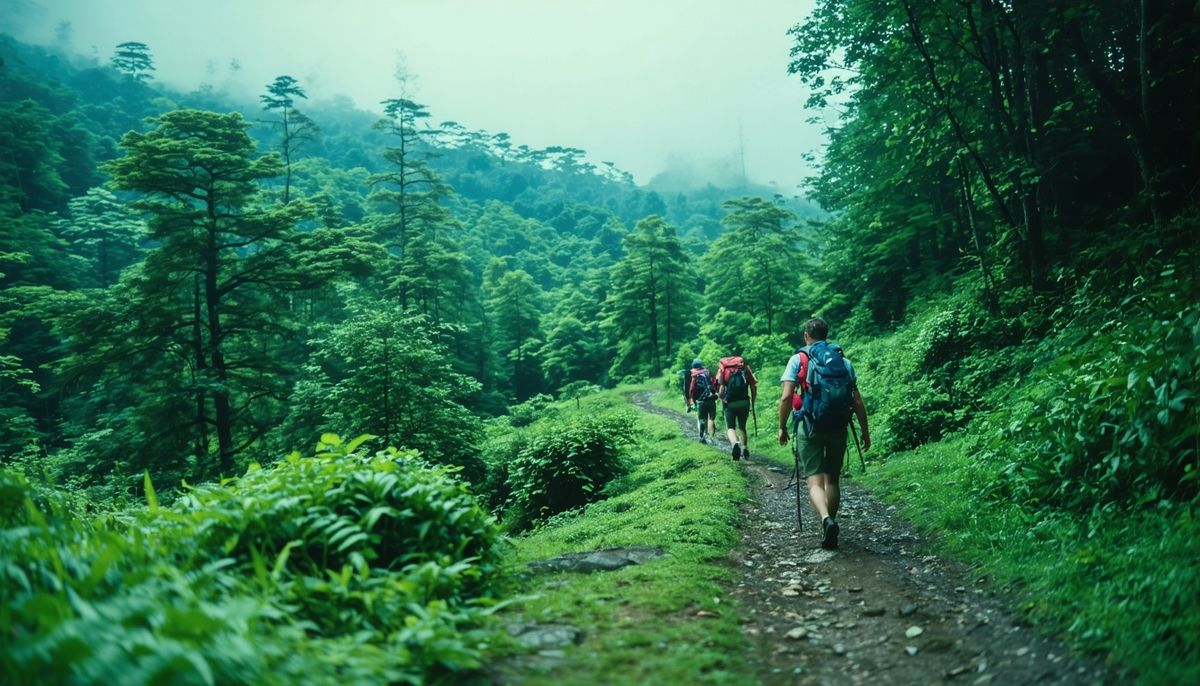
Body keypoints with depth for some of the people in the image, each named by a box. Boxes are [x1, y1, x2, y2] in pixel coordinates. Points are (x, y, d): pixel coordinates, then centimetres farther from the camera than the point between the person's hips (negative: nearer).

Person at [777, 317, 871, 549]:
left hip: (809, 427, -3)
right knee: (832, 479, 16)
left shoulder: (798, 360, 1)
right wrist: (865, 430, 14)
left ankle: (826, 520, -29)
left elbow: (786, 397, -8)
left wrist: (782, 427, 2)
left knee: (815, 480, -4)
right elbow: (858, 401, 6)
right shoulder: (844, 361, 10)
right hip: (838, 427, 3)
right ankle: (829, 532, 20)